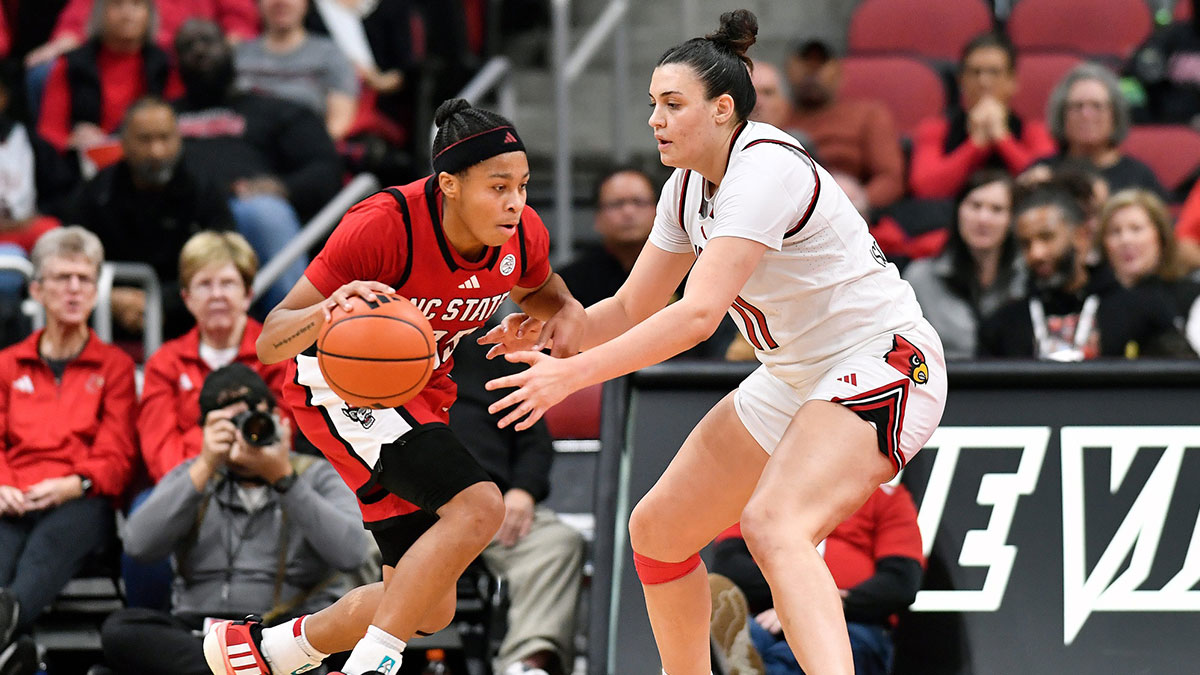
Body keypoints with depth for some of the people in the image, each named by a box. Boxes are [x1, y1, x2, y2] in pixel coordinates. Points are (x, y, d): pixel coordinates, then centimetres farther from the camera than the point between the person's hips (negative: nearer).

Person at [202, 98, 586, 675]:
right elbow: (270, 343, -27)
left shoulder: (523, 237, -13)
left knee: (429, 611, 11)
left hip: (418, 394, 8)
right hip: (341, 384, -8)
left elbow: (537, 288, 15)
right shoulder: (383, 225, -30)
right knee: (477, 506, -30)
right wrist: (326, 311, -50)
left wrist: (566, 310, -9)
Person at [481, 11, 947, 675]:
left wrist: (571, 375, -33)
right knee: (657, 529, 11)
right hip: (795, 381, 10)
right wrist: (548, 334, -7)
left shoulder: (764, 169, -23)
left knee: (774, 525, -34)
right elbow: (634, 309, 14)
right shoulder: (687, 188, 6)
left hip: (880, 367, -10)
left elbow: (698, 314, -31)